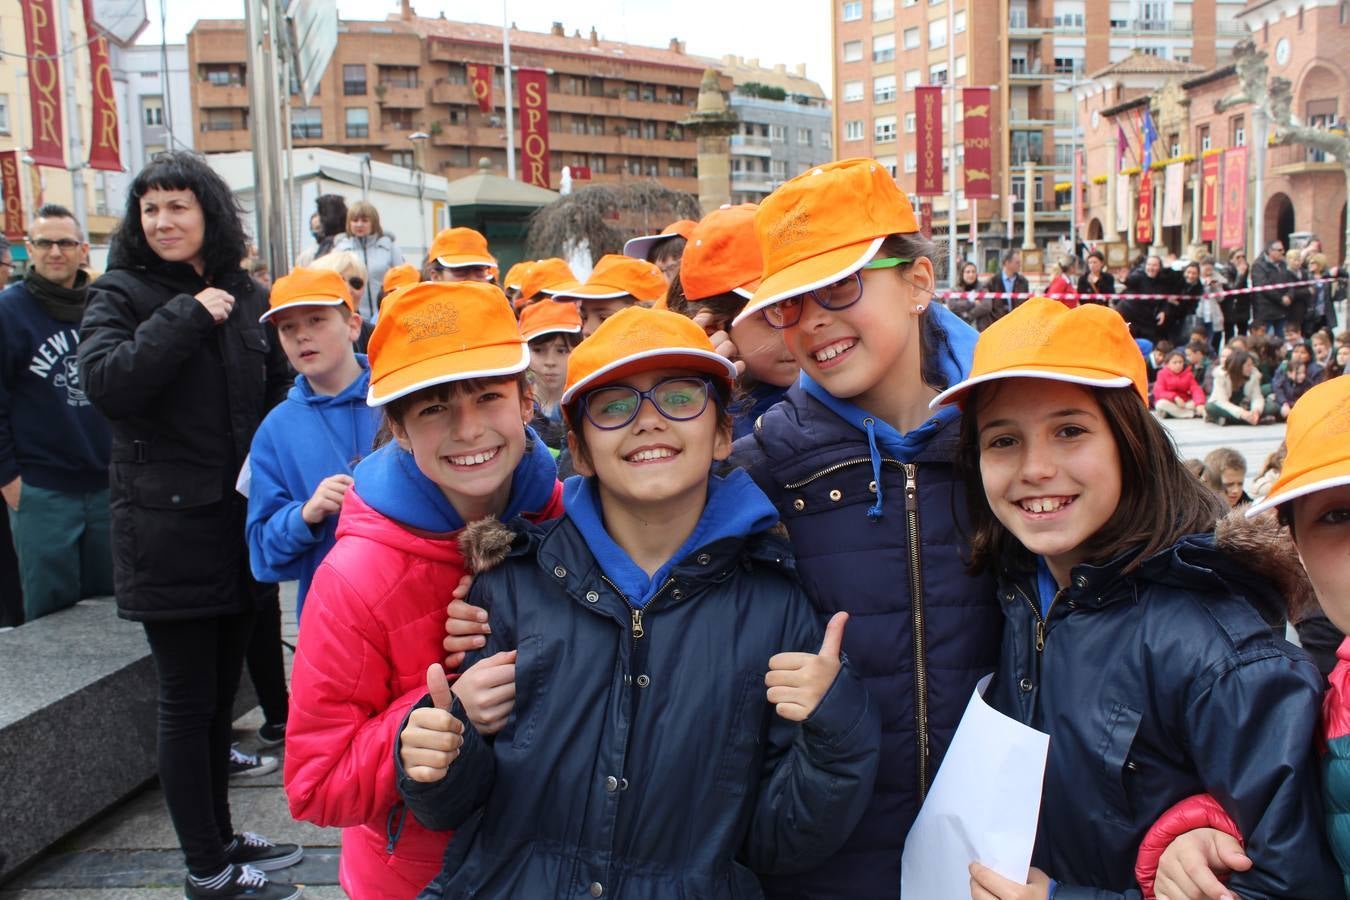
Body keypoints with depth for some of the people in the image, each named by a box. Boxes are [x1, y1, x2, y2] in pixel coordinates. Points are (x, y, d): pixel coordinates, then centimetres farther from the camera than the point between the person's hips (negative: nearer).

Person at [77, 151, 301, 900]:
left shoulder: (247, 297, 9)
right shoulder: (121, 293, -4)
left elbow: (276, 396, 16)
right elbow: (103, 380, -22)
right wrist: (187, 315, -20)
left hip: (238, 526, 5)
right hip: (167, 529, -5)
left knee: (221, 691, 16)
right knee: (187, 699, 3)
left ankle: (220, 836, 31)